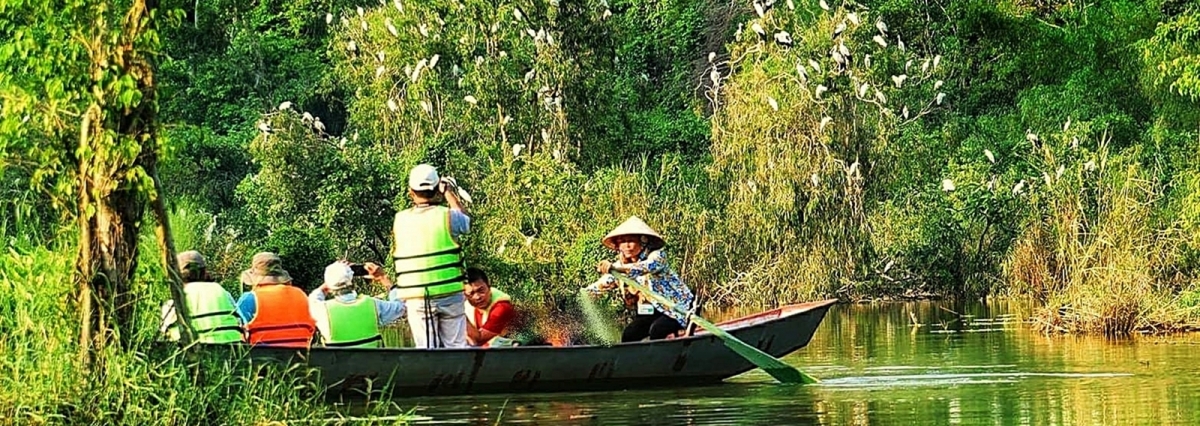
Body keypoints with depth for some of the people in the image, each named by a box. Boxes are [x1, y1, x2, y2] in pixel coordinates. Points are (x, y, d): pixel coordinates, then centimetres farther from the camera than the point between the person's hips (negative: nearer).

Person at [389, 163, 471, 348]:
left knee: (425, 349, 4)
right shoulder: (447, 216, -7)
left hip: (415, 298, 1)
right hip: (449, 294, -1)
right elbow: (465, 221, 15)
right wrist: (448, 192, 26)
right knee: (455, 346, 7)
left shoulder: (400, 220, -2)